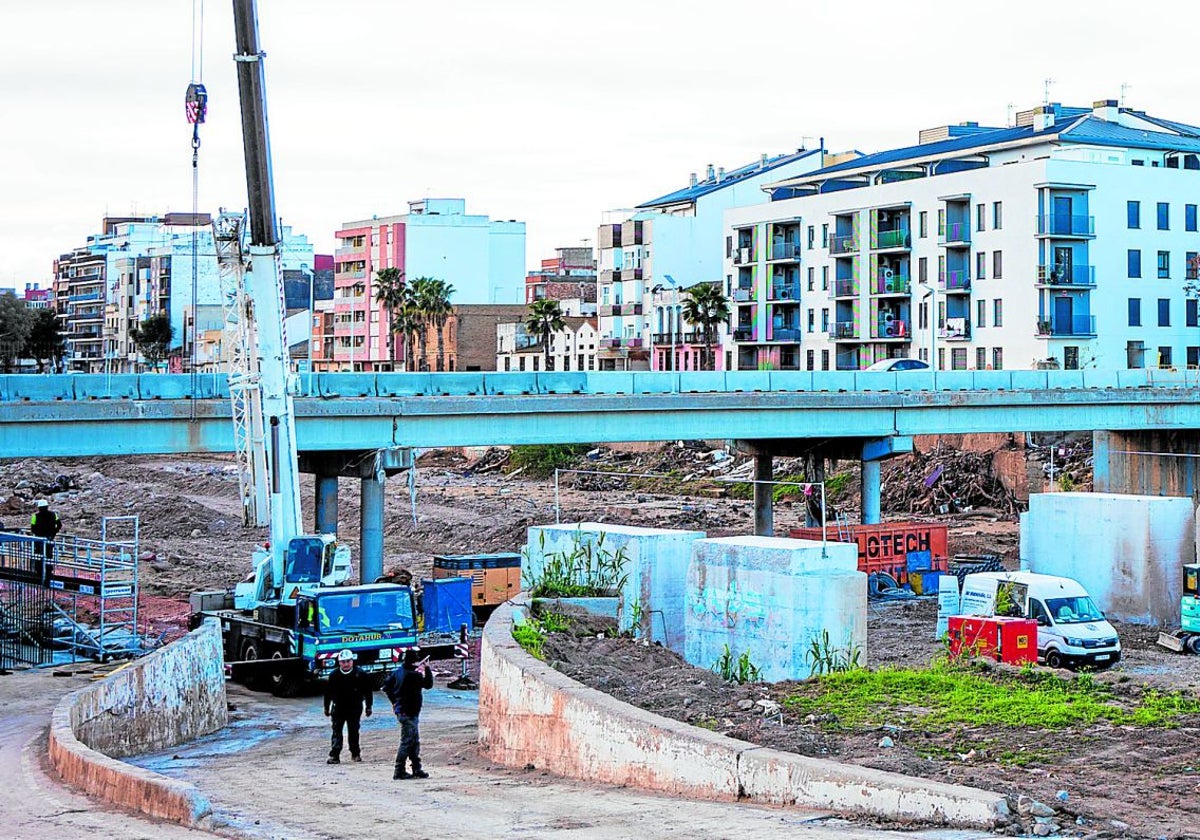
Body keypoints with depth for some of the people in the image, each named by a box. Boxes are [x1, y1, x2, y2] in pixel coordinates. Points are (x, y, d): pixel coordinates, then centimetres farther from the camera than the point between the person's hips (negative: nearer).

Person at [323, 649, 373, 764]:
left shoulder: (360, 675, -7)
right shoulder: (334, 676, -4)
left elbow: (368, 691, 1)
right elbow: (328, 693, 5)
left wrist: (368, 707, 2)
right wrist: (327, 708, 8)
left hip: (355, 709, 0)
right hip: (338, 709, 0)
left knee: (353, 731, 10)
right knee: (336, 732, -5)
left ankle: (355, 754, 24)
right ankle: (334, 756, -9)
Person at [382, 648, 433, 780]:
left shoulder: (398, 672, 8)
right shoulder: (413, 675, -19)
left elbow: (386, 686, 16)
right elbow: (428, 684, -13)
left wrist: (394, 701, 20)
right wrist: (427, 669, -5)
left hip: (400, 709, 10)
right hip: (409, 713, -10)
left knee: (415, 741, 15)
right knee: (407, 742, -5)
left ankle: (417, 769, 19)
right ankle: (399, 771, -4)